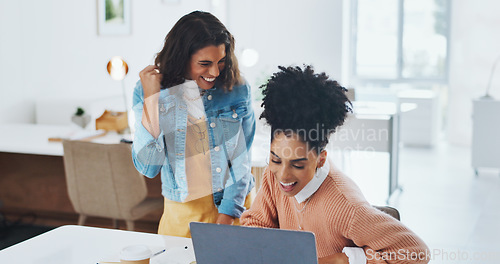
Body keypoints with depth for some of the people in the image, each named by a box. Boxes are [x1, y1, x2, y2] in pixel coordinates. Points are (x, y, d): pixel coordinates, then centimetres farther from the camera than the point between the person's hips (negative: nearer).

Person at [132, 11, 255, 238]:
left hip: (233, 207, 0)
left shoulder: (237, 91, -9)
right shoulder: (147, 92, -10)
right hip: (181, 215, 0)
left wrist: (225, 221, -11)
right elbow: (147, 167, -16)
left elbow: (242, 160, -4)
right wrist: (151, 97, -22)